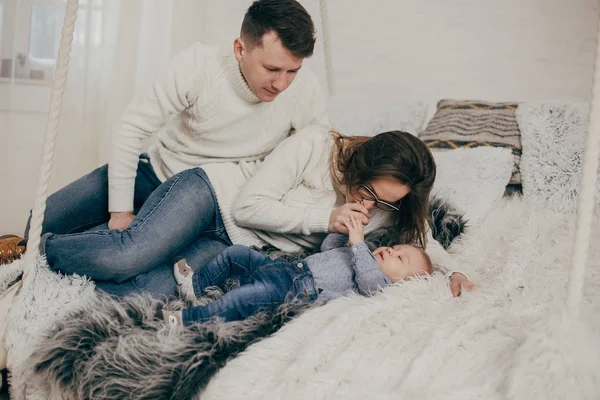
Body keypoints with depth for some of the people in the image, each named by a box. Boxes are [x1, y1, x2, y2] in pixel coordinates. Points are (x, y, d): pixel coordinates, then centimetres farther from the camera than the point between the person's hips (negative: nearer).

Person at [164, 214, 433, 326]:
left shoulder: (379, 283, -2)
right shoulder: (360, 256, 25)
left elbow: (368, 278, -26)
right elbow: (328, 248, 33)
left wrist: (358, 243, -27)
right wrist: (340, 230, 18)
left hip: (294, 292, -10)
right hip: (288, 268, 10)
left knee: (245, 296, -33)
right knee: (236, 254, 8)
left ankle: (188, 320, -29)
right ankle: (196, 284, 15)